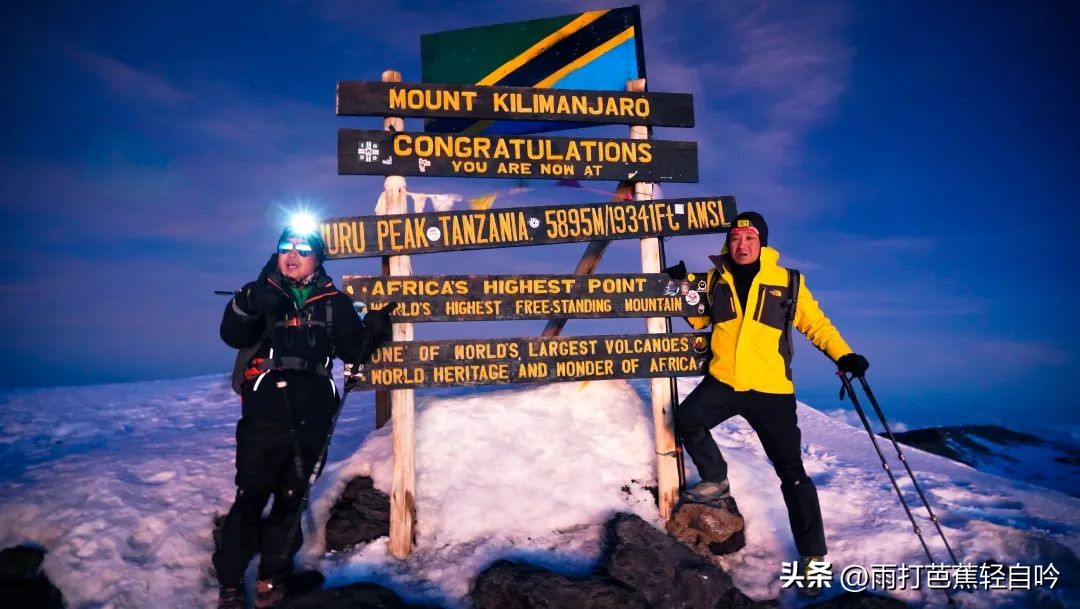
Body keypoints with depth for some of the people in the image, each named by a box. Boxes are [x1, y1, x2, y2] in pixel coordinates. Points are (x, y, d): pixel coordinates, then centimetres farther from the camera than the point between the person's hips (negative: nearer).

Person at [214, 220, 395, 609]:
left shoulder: (333, 302, 9)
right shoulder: (264, 294, 3)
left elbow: (354, 350, 7)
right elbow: (232, 336, -13)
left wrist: (375, 324, -11)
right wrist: (249, 304, -32)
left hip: (311, 418, 2)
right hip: (264, 415, -2)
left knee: (291, 498, 13)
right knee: (249, 497, -1)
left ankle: (273, 576, 29)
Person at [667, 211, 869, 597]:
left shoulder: (787, 282, -1)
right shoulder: (715, 280, 6)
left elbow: (816, 324, 5)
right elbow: (697, 318, 19)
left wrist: (843, 355, -10)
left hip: (771, 389, -2)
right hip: (722, 382, 2)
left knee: (792, 473, 0)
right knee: (686, 420, -22)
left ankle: (813, 554, 16)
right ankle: (716, 482, 6)